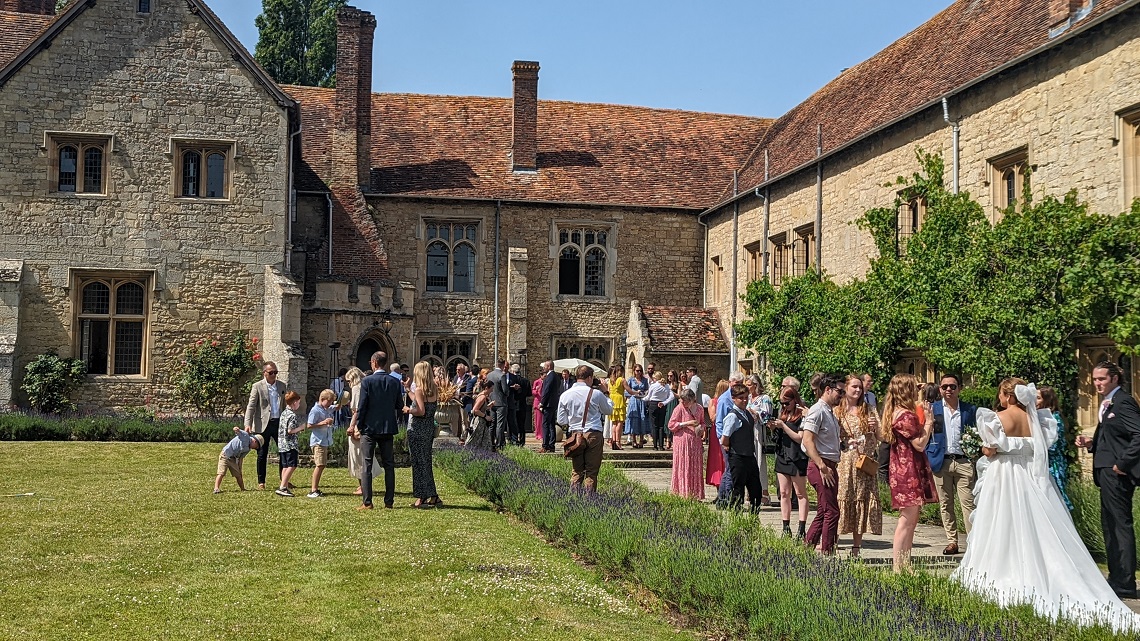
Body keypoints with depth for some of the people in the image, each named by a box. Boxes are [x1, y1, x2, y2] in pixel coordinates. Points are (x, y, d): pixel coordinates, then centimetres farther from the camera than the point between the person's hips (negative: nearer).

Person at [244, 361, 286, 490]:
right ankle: (261, 482, 13)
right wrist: (248, 424, -18)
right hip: (263, 424, -4)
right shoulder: (257, 386, -3)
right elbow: (251, 406, -8)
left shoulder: (281, 386, 10)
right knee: (262, 454, 4)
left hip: (279, 423, 4)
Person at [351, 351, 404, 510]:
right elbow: (400, 406, 7)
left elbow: (362, 406, -10)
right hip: (388, 428, 4)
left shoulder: (367, 381, -11)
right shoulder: (395, 382, 2)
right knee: (389, 465, 9)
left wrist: (358, 425, 0)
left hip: (369, 428, -4)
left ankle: (367, 502, -3)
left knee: (367, 465, 0)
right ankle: (389, 501, 10)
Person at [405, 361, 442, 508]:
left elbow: (421, 411, -20)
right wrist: (408, 391, 24)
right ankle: (432, 497, 16)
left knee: (419, 463, 0)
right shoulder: (434, 389, 6)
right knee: (426, 462, 14)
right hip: (430, 428, 7)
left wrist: (408, 410, -4)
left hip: (418, 430, -7)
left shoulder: (419, 389, -14)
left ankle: (422, 497, 2)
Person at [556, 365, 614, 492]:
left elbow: (561, 421, 6)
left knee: (577, 471, 9)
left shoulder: (565, 395, 2)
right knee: (591, 471, 3)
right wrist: (606, 393, 22)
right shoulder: (596, 394, -5)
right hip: (593, 434, -3)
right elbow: (608, 410, 13)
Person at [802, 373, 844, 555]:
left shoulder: (830, 412, 18)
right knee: (831, 512, -8)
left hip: (829, 467, 10)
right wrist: (822, 467, -23)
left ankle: (807, 546, 19)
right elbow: (807, 440, -20)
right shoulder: (817, 411, -12)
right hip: (820, 466, -10)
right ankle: (826, 552, -2)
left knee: (823, 512, 13)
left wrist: (832, 467, 15)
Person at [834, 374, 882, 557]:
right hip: (844, 462, -2)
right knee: (842, 500, -8)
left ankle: (856, 547, 9)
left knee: (863, 501, 2)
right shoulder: (837, 411, 4)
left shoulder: (869, 410, 11)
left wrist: (876, 427, -8)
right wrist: (846, 442, -11)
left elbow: (880, 437, 10)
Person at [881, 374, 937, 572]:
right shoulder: (906, 416, -17)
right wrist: (928, 422, -6)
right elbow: (920, 444, -18)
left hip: (903, 469, 11)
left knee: (910, 520, 14)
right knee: (907, 520, -8)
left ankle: (904, 566, 17)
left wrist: (923, 419, 17)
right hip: (909, 471, -11)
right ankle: (899, 567, -5)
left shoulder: (896, 412, 14)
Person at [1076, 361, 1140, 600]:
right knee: (1110, 525, 15)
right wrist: (1091, 443, 6)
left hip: (1117, 474, -11)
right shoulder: (1108, 403, 16)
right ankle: (1117, 578, 24)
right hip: (1107, 472, 11)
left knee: (1120, 525, -6)